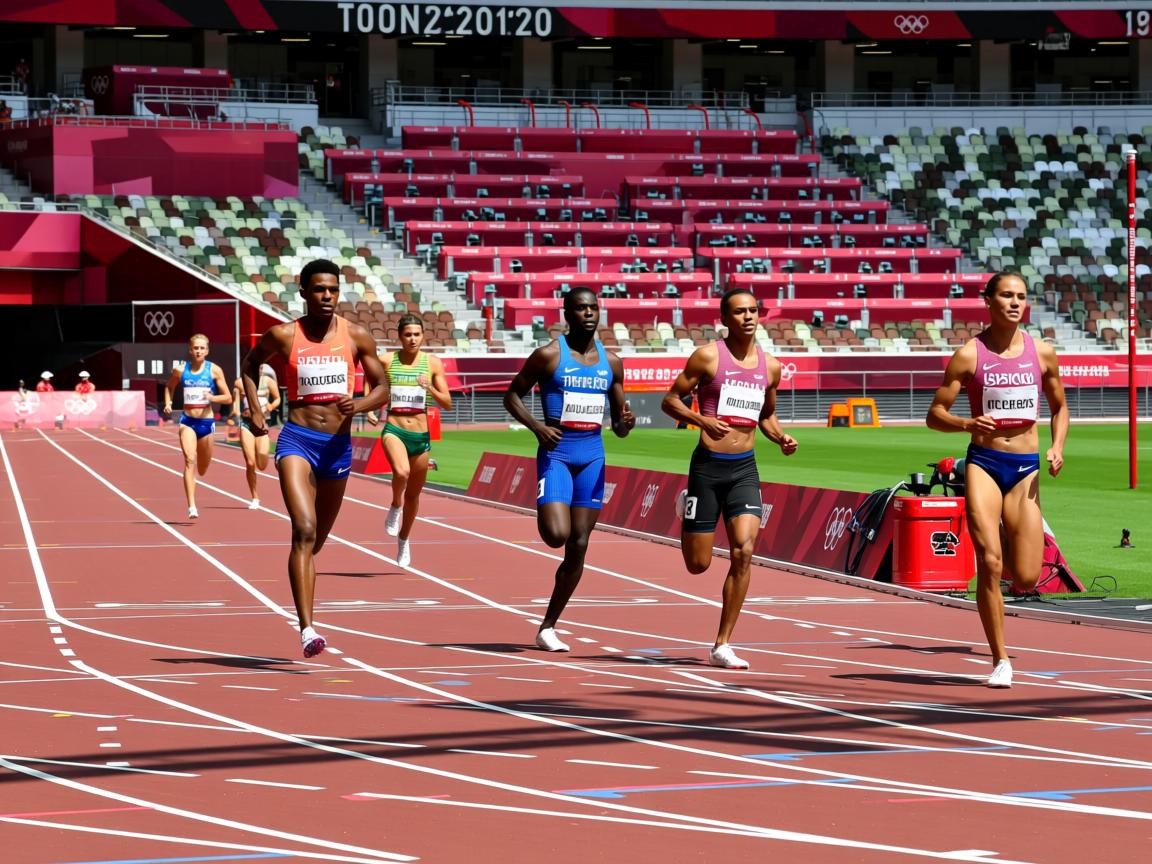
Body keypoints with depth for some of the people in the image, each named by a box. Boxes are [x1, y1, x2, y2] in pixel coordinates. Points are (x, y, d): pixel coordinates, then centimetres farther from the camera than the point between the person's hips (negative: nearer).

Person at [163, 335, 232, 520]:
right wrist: (168, 403, 4)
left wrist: (212, 397, -18)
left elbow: (228, 398, 0)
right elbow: (169, 387, 21)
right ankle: (192, 507, -25)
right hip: (187, 421, -1)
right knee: (189, 460, -19)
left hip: (206, 421, 1)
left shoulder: (214, 370, -2)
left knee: (202, 468, 14)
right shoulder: (180, 371, 1)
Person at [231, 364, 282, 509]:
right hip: (246, 422, 0)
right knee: (250, 464, -7)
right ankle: (255, 498, 6)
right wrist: (235, 411, -16)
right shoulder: (240, 383, 4)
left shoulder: (267, 381, 4)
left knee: (262, 466, -6)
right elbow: (235, 406, 5)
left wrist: (271, 407, -7)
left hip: (262, 422, 0)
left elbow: (277, 399, 13)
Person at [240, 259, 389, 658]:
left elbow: (382, 387, 7)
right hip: (297, 440, -3)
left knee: (318, 539, 16)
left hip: (338, 444, 3)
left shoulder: (356, 337, 2)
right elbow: (250, 365, 18)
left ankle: (306, 617, 43)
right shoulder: (283, 336, -1)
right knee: (304, 530, -21)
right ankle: (307, 629, -29)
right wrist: (255, 411, 5)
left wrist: (358, 405, -14)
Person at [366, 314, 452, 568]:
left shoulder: (433, 363, 0)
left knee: (413, 494, 14)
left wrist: (430, 388, -17)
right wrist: (370, 409, -1)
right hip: (394, 430, -2)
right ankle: (395, 506, -1)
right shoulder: (386, 360, -3)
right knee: (401, 473, -33)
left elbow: (447, 404, 1)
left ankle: (403, 540, 38)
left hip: (421, 435, 2)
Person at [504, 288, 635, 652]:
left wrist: (625, 424, -9)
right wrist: (537, 427, -15)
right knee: (556, 535, -21)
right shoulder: (549, 355, -5)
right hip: (557, 452, -4)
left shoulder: (611, 362, 8)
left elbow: (618, 423, 15)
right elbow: (512, 395, 1)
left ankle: (548, 627, 11)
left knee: (579, 546, 2)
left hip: (593, 455, 4)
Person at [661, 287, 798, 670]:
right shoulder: (708, 356, -5)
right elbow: (670, 400, -3)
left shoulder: (770, 366, 9)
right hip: (708, 466, -3)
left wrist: (781, 438, 4)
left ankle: (722, 645, -6)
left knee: (743, 552, -14)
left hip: (745, 469, 3)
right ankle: (687, 508, 41)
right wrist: (703, 420, -20)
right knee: (698, 563, 3)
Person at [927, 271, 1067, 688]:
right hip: (983, 464, -2)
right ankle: (1000, 660, -3)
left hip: (1026, 468, 2)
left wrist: (1057, 446, 0)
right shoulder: (969, 355, -3)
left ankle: (1007, 543, 35)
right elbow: (935, 414, -1)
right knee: (989, 565, -15)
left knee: (1026, 578, -3)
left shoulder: (1042, 353, 5)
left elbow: (1059, 407, 18)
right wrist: (966, 424, -21)